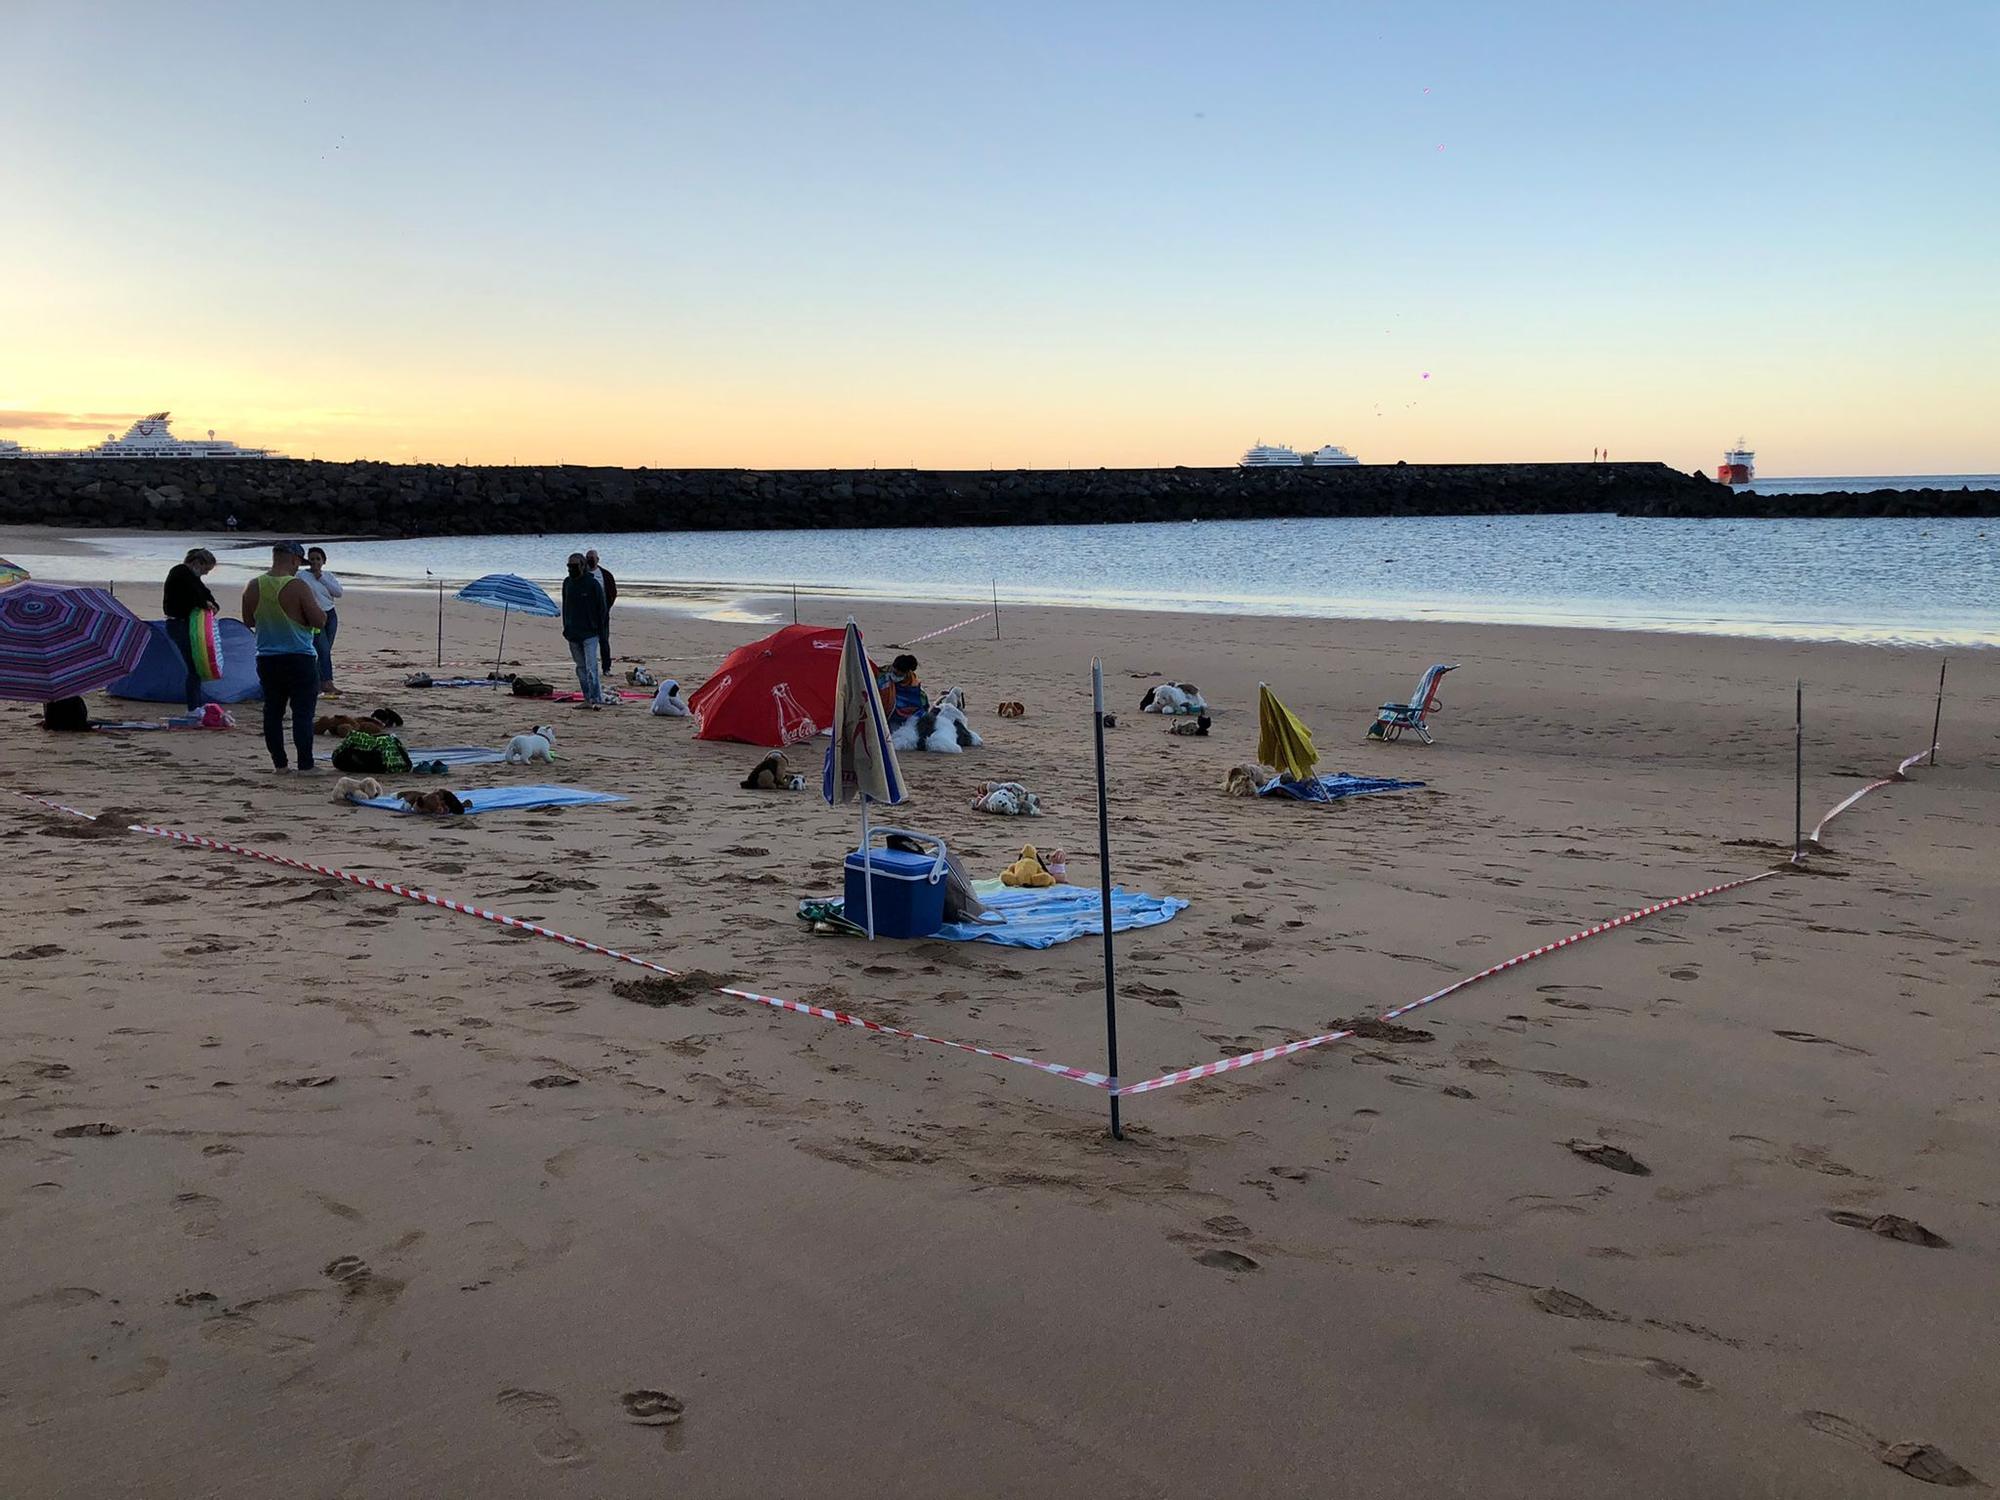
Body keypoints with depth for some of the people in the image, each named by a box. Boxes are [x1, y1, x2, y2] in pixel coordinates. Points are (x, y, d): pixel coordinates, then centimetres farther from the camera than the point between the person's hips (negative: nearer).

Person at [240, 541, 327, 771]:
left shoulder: (254, 586, 2)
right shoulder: (297, 587, -15)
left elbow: (248, 621, 14)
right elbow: (319, 621, -13)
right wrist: (316, 606, 6)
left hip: (266, 659, 5)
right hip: (300, 659, -5)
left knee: (273, 711, 12)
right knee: (303, 712, -2)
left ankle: (278, 763, 14)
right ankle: (305, 765, -4)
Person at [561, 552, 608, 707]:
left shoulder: (592, 584, -7)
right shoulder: (567, 583, 9)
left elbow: (601, 608, -4)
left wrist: (601, 631, -7)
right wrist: (566, 628, 13)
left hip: (590, 633, -6)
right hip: (573, 633, 6)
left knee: (591, 667, -15)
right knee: (581, 667, 8)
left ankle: (596, 699, -18)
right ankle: (588, 699, 13)